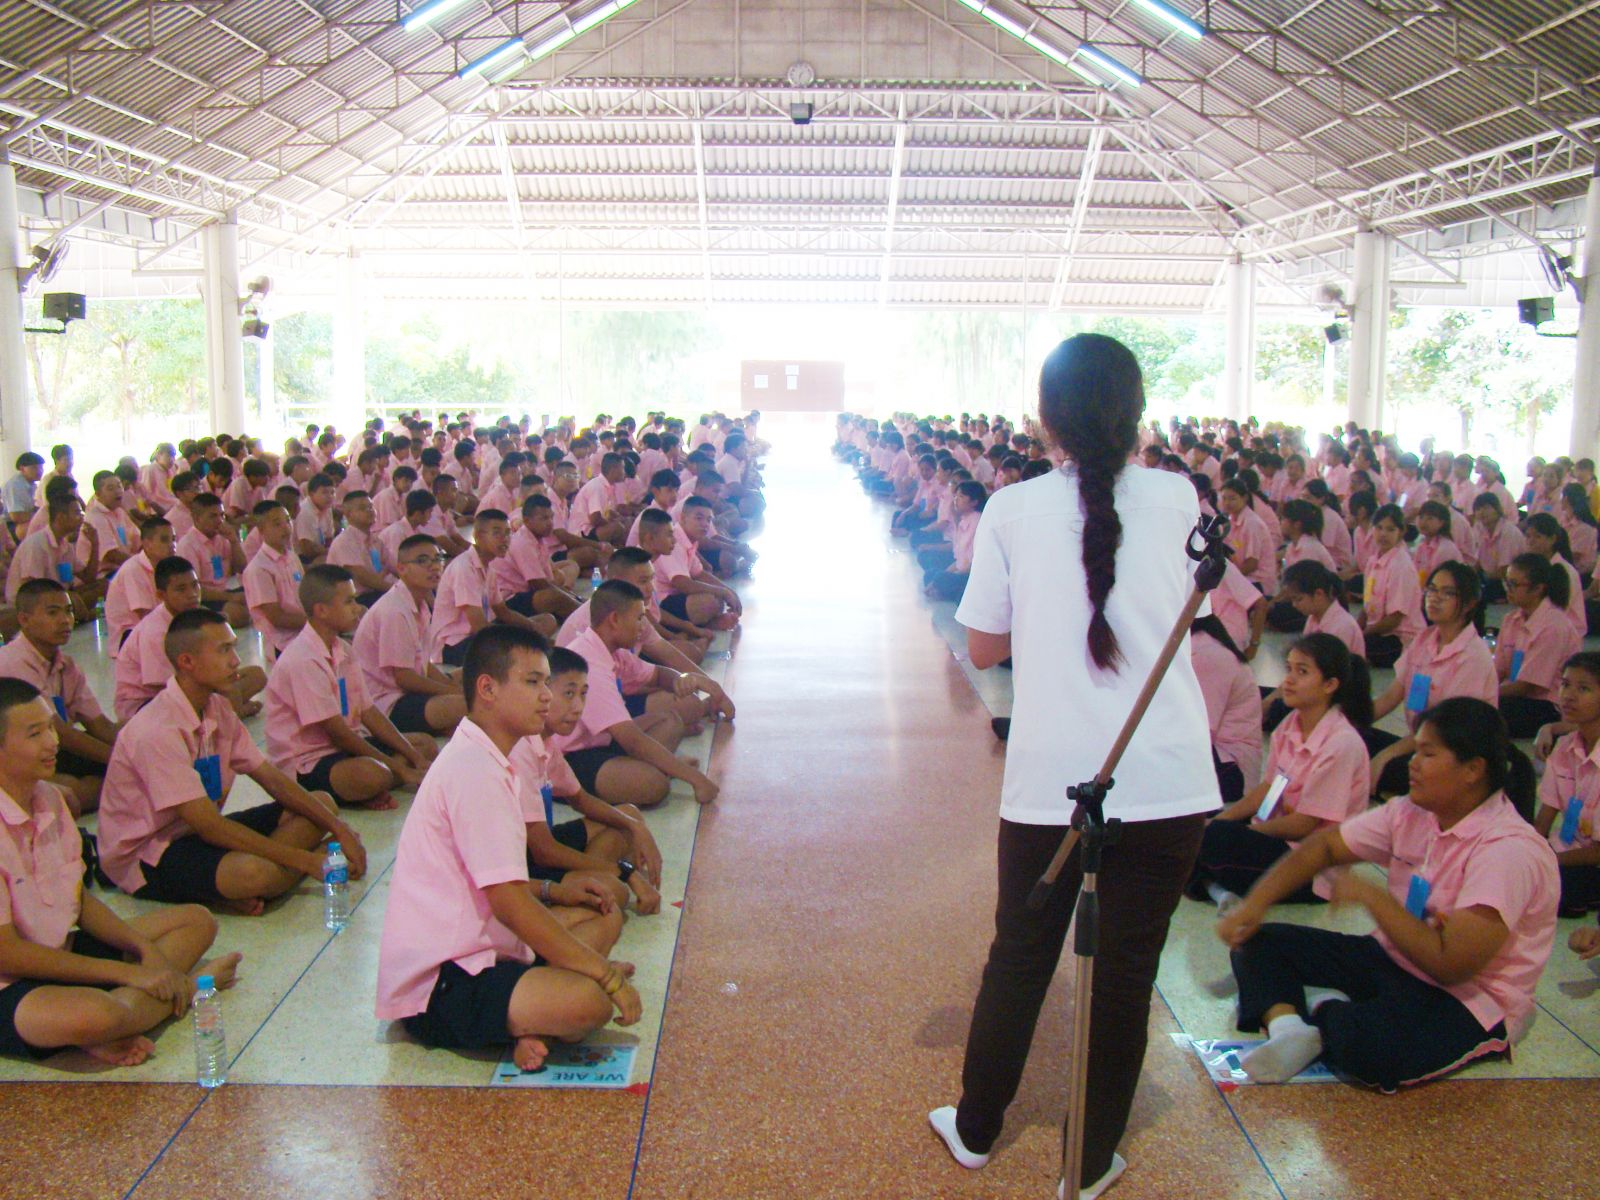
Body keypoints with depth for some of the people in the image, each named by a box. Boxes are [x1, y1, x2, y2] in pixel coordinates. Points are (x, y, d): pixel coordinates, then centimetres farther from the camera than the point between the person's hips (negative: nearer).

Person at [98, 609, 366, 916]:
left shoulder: (217, 709, 4)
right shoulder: (158, 730, -24)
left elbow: (271, 778, 5)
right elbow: (208, 824, -26)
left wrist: (339, 829, -8)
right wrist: (304, 860, -24)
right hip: (147, 859, -10)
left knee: (322, 802, -1)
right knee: (254, 872, -39)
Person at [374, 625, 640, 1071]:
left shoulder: (478, 758, 14)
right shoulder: (475, 771, -19)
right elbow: (509, 904, -23)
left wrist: (553, 891, 11)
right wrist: (608, 976, -18)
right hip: (437, 989, -11)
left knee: (603, 915, 14)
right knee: (587, 1001, -32)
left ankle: (524, 1017, -3)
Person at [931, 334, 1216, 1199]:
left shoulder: (1012, 510, -2)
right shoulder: (1175, 500, 2)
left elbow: (982, 648, 3)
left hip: (1050, 780, 0)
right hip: (1167, 780, 1)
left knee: (1019, 957, 18)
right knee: (1126, 970, 13)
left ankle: (975, 1130, 36)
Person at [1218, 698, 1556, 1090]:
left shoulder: (1509, 851, -23)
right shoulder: (1411, 813, 1)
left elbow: (1451, 965, -29)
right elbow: (1325, 846, 8)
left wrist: (1371, 896, -21)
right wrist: (1254, 904, -4)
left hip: (1469, 1006, -8)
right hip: (1392, 961, 8)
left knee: (1364, 1046, -38)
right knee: (1257, 942, -1)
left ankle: (1322, 1012, -5)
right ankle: (1288, 1027, -27)